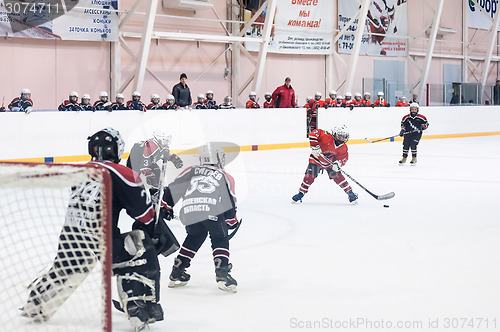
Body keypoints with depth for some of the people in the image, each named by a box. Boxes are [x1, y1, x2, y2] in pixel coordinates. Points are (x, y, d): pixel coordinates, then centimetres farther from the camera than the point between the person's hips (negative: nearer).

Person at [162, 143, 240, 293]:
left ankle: (176, 273, 27)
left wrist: (165, 207, 31)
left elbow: (173, 188, 23)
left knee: (193, 238, 25)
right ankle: (222, 274, -7)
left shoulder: (191, 171, 28)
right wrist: (232, 221, 29)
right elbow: (230, 202, 17)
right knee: (220, 240, 12)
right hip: (212, 209, -3)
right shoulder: (225, 177, 23)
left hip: (188, 210, 3)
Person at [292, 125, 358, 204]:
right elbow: (313, 133, -32)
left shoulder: (343, 148, -13)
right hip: (317, 159, -2)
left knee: (337, 176, -14)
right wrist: (315, 146, -35)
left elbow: (343, 158, -6)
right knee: (309, 176, -13)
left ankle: (350, 193, -3)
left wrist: (338, 163, -28)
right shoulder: (327, 136, -29)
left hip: (330, 162, 2)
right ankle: (301, 193, 3)